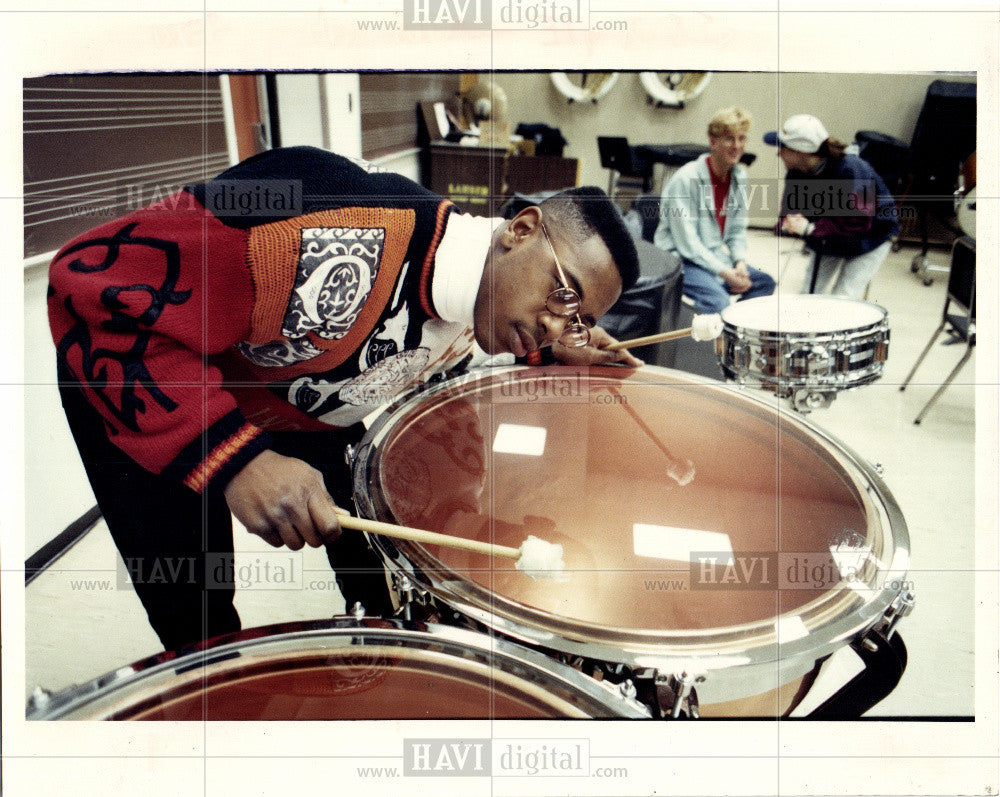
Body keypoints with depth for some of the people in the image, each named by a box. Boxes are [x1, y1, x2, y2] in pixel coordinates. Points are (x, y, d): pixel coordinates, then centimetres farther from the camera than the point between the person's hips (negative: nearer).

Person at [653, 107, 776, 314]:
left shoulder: (739, 176, 5)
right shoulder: (686, 179, -18)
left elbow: (737, 229, 10)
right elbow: (686, 242, -21)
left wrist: (740, 262, -9)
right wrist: (725, 273, -22)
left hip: (716, 256, 8)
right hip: (680, 259, -8)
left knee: (765, 282, -5)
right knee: (717, 301, -29)